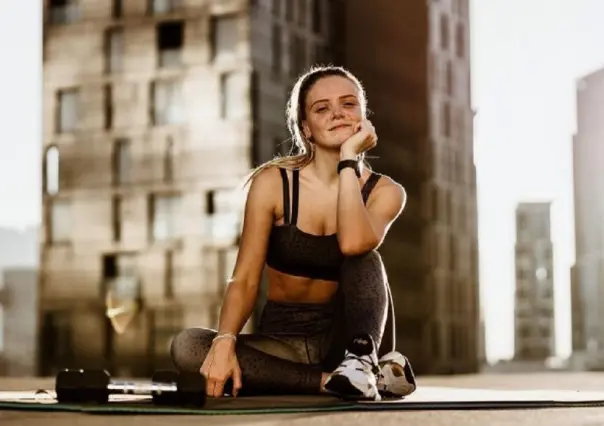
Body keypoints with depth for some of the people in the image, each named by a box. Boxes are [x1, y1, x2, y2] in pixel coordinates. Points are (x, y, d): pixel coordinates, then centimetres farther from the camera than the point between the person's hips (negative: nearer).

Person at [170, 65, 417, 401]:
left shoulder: (385, 191, -5)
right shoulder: (273, 183, -4)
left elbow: (353, 244, -29)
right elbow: (245, 280, -8)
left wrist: (349, 158, -20)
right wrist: (224, 342, -27)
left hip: (343, 337, -1)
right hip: (283, 340, 2)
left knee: (365, 260, -28)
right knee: (186, 346, -29)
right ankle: (344, 379, -31)